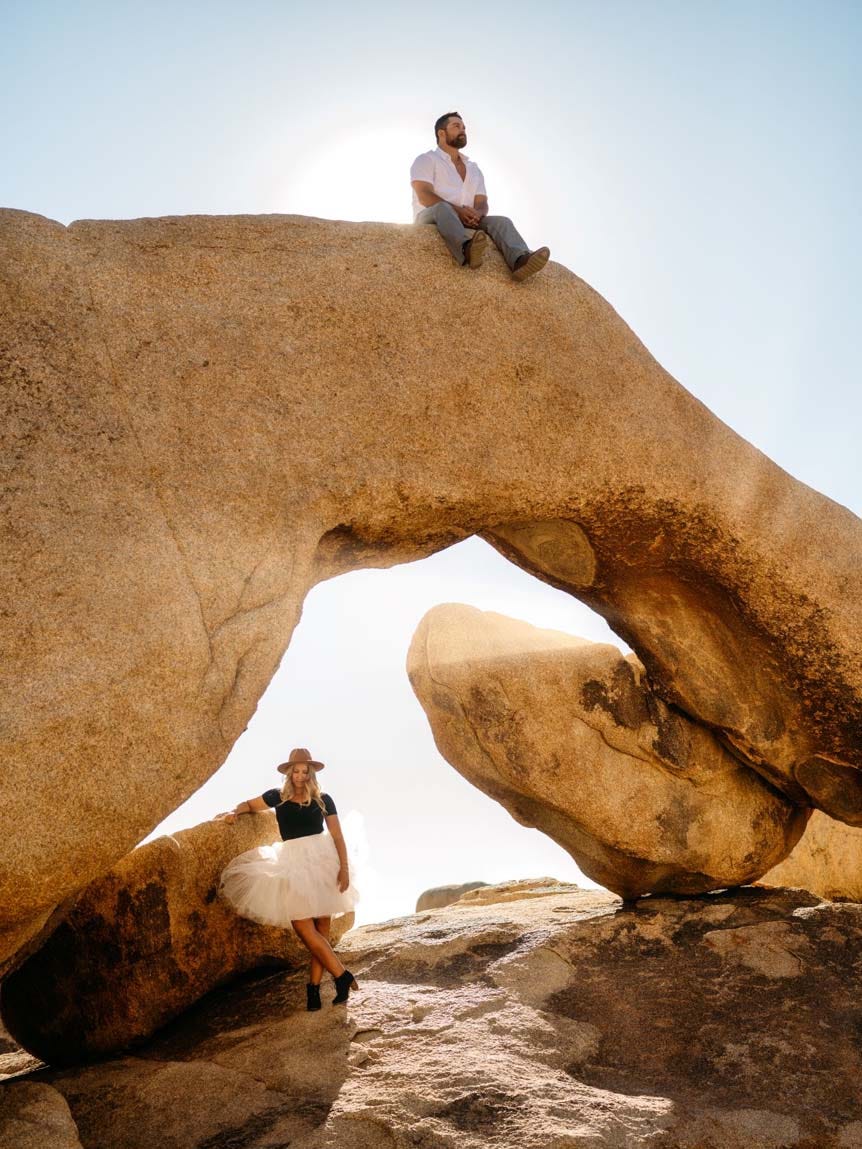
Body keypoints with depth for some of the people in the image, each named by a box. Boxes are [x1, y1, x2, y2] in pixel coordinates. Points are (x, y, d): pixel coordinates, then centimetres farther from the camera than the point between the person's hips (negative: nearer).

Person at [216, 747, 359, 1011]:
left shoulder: (323, 800, 5)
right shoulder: (278, 797, 8)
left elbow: (337, 836, 4)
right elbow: (249, 804, 24)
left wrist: (344, 867, -6)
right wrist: (235, 812, 3)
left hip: (321, 860, -1)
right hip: (293, 863, 1)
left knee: (321, 928, -3)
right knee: (303, 927, -10)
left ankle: (314, 987, 1)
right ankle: (342, 976, -5)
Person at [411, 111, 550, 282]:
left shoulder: (473, 168, 25)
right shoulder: (426, 160, 8)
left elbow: (482, 203, 11)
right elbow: (424, 195, -9)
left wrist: (477, 213, -16)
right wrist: (457, 210, -23)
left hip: (466, 222, 5)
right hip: (430, 219, -5)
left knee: (501, 221, -22)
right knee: (442, 208, -38)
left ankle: (520, 260, -54)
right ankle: (466, 249, -69)